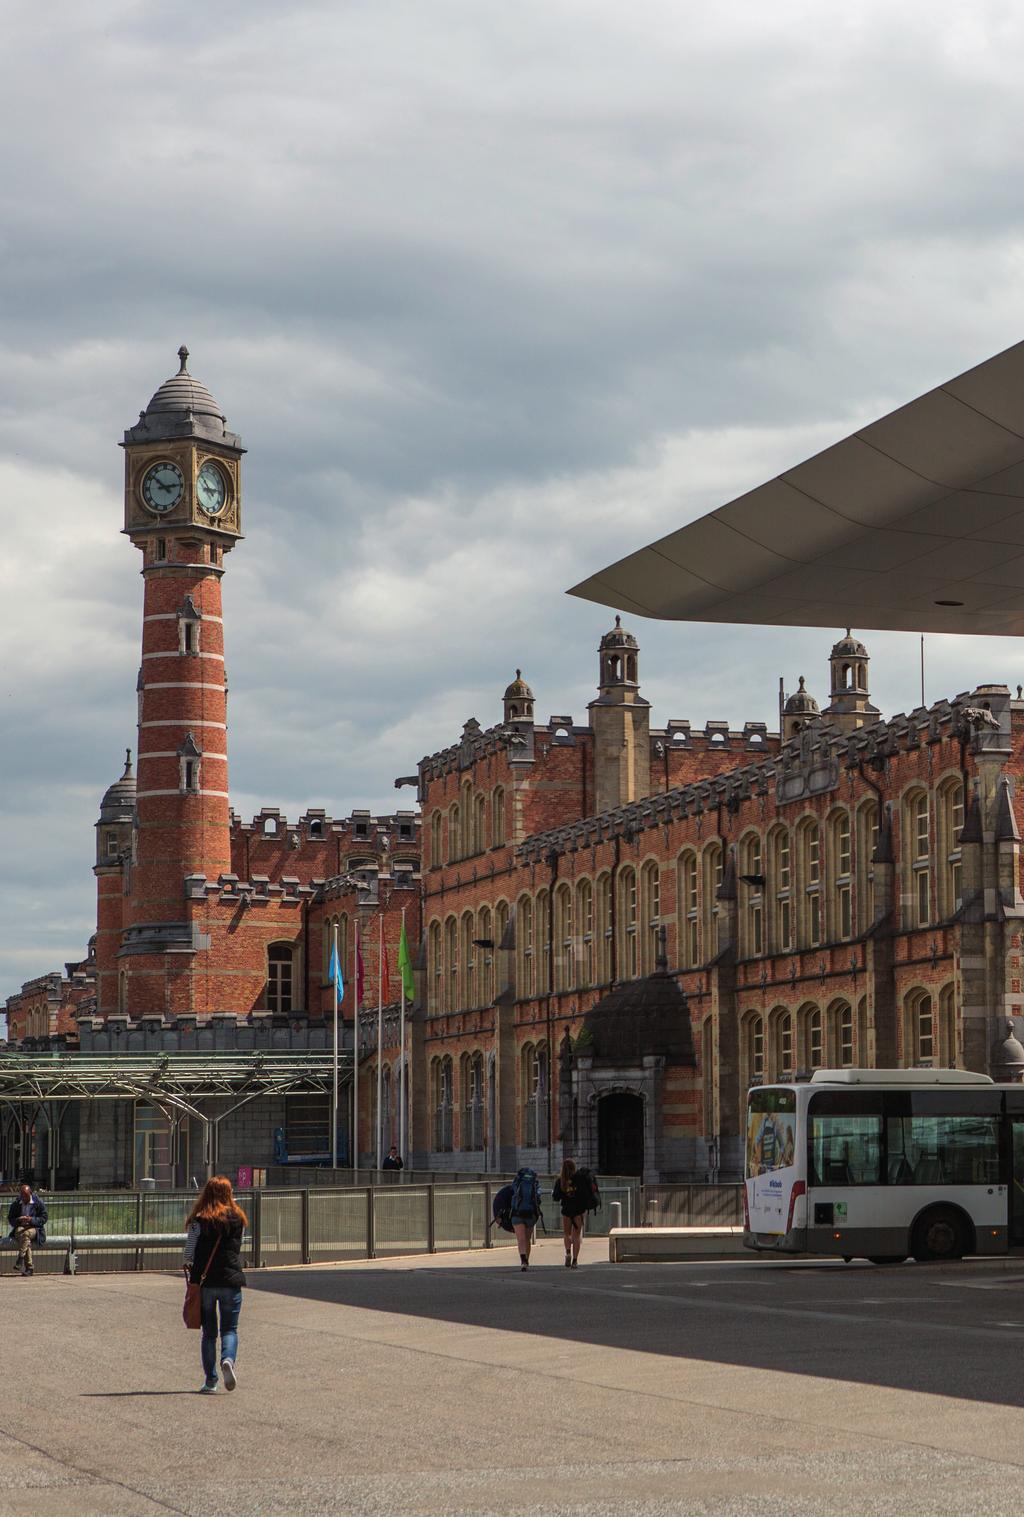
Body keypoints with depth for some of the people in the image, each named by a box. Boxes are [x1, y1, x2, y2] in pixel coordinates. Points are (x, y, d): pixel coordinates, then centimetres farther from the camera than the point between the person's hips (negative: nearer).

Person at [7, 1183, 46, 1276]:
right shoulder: (15, 1204, 10)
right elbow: (10, 1219, 10)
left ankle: (20, 1261, -42)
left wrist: (31, 1220, -17)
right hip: (20, 1227, 2)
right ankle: (29, 1268, -38)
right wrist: (19, 1220, -12)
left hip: (34, 1228, -2)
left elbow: (43, 1218, 0)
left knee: (26, 1233, -37)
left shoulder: (38, 1203, 3)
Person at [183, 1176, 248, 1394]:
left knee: (208, 1331, 10)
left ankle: (210, 1380, 8)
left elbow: (189, 1252, -7)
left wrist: (190, 1270, 8)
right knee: (229, 1328, 10)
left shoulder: (199, 1221, -7)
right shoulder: (237, 1219, 1)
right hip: (231, 1281, 1)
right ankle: (228, 1359, -20)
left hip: (205, 1281, -1)